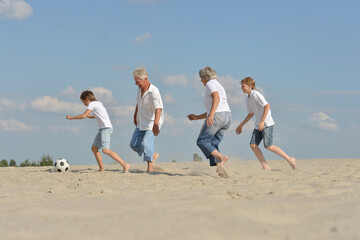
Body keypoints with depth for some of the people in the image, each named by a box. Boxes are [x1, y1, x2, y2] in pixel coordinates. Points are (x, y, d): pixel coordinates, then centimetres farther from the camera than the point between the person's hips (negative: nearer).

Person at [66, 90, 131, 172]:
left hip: (106, 128, -10)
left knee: (106, 150, -22)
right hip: (102, 129, 10)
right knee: (94, 148, 12)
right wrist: (91, 116, 28)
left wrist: (71, 117, -3)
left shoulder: (92, 104, -7)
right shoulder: (98, 103, 20)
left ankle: (125, 165, -25)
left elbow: (83, 116, -15)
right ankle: (102, 169, 12)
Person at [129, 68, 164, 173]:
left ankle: (150, 166, -16)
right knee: (134, 144, 7)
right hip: (142, 123, 8)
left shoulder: (154, 92, -24)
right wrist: (135, 116, 31)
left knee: (146, 142, -26)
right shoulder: (140, 89, 2)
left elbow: (158, 109, -35)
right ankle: (153, 155, 23)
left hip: (152, 123, -8)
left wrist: (156, 125, -48)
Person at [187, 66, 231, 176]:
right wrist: (197, 117, 32)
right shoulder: (219, 87, 29)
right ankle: (220, 168, -9)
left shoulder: (210, 84, 1)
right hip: (227, 117, 9)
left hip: (216, 117, -9)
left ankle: (221, 157, -22)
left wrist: (211, 115, -31)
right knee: (212, 145, 8)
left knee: (202, 141, -3)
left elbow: (216, 97, -21)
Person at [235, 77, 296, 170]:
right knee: (253, 144, -5)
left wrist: (262, 121, -22)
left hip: (267, 124, -9)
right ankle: (265, 166, -5)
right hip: (258, 125, 9)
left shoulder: (255, 94, -11)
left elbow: (267, 106, -19)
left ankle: (290, 159, -4)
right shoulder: (248, 99, 17)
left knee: (268, 146, -15)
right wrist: (241, 125, 28)